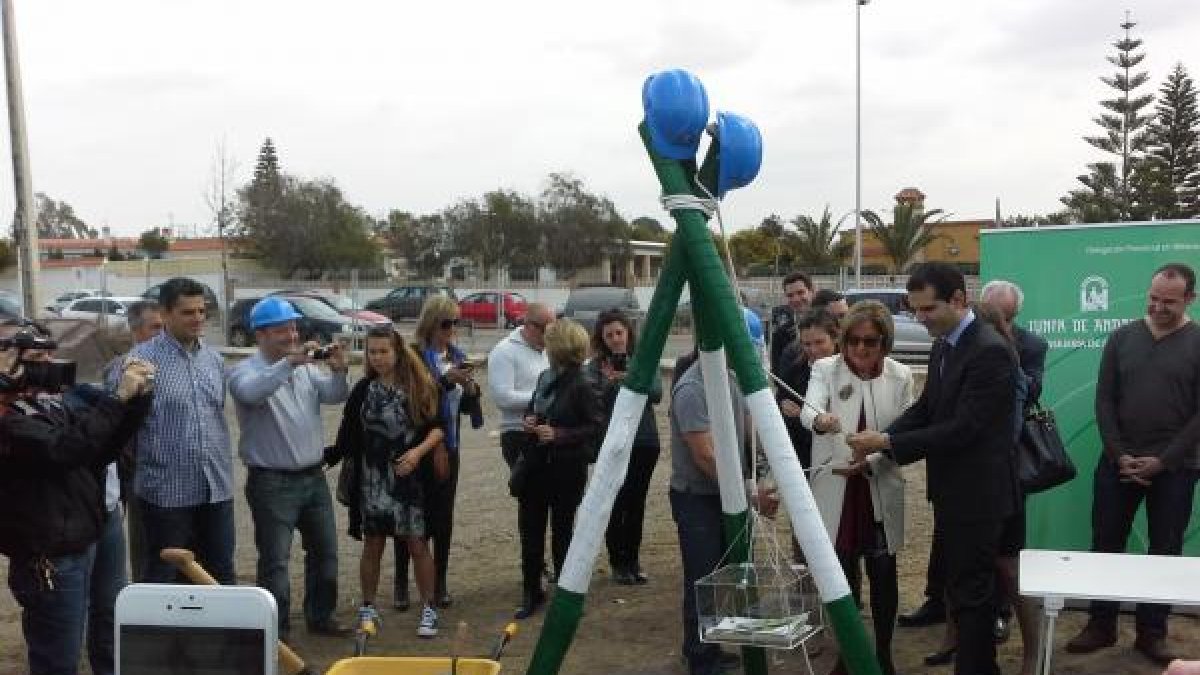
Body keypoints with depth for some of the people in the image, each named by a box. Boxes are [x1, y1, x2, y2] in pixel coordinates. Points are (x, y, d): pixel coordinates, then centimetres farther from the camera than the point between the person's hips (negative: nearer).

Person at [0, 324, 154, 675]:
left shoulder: (50, 399, 7)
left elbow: (103, 447, 12)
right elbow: (64, 450, -31)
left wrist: (137, 396, -3)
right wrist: (118, 397, -28)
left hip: (89, 536, 8)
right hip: (51, 556, -8)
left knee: (111, 629, 21)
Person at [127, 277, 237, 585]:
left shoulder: (215, 358, 9)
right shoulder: (143, 358, -11)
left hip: (216, 488, 5)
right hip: (167, 490, -5)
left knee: (222, 574, 15)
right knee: (162, 577, 10)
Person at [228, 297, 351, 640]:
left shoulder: (307, 367, 7)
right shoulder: (246, 371, -9)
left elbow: (335, 395, -4)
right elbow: (251, 393, -31)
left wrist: (338, 371, -24)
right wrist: (289, 362, -38)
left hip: (313, 476, 6)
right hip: (272, 481, -6)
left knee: (325, 551, 15)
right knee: (275, 560, -1)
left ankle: (320, 616, 31)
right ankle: (276, 628, 11)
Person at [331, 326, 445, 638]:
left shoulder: (420, 386, -3)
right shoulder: (363, 389, 2)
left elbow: (438, 428, -3)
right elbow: (349, 435, 5)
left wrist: (418, 451, -17)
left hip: (411, 479, -2)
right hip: (372, 479, 2)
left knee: (417, 545, 3)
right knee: (372, 546, 10)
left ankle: (428, 609, 16)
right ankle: (368, 607, 24)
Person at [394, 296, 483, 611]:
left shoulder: (458, 356, 7)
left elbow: (467, 407, 12)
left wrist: (470, 388, -9)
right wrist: (447, 380, -25)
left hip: (448, 447, 5)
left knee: (444, 516, 8)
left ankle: (440, 582, 18)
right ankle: (401, 582, 15)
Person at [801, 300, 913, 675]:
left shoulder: (900, 376, -2)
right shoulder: (825, 369, -5)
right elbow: (808, 410, -23)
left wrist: (869, 463, -18)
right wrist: (819, 420, -47)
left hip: (881, 490, 1)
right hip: (835, 490, 0)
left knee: (883, 575, 8)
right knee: (842, 574, 8)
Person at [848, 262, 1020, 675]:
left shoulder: (989, 351, -22)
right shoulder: (943, 346, 7)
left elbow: (963, 428, -26)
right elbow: (925, 409, 10)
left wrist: (889, 443, -23)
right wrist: (880, 439, -7)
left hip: (978, 492, -9)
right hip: (952, 490, 9)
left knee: (971, 592, 0)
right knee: (964, 586, 19)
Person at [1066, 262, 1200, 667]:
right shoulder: (1122, 338, 4)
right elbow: (1105, 401, 3)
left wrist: (1163, 460, -12)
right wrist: (1119, 455, -8)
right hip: (1118, 463, 2)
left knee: (1165, 551, 6)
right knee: (1105, 544, 5)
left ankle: (1152, 632, 19)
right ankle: (1101, 625, 18)